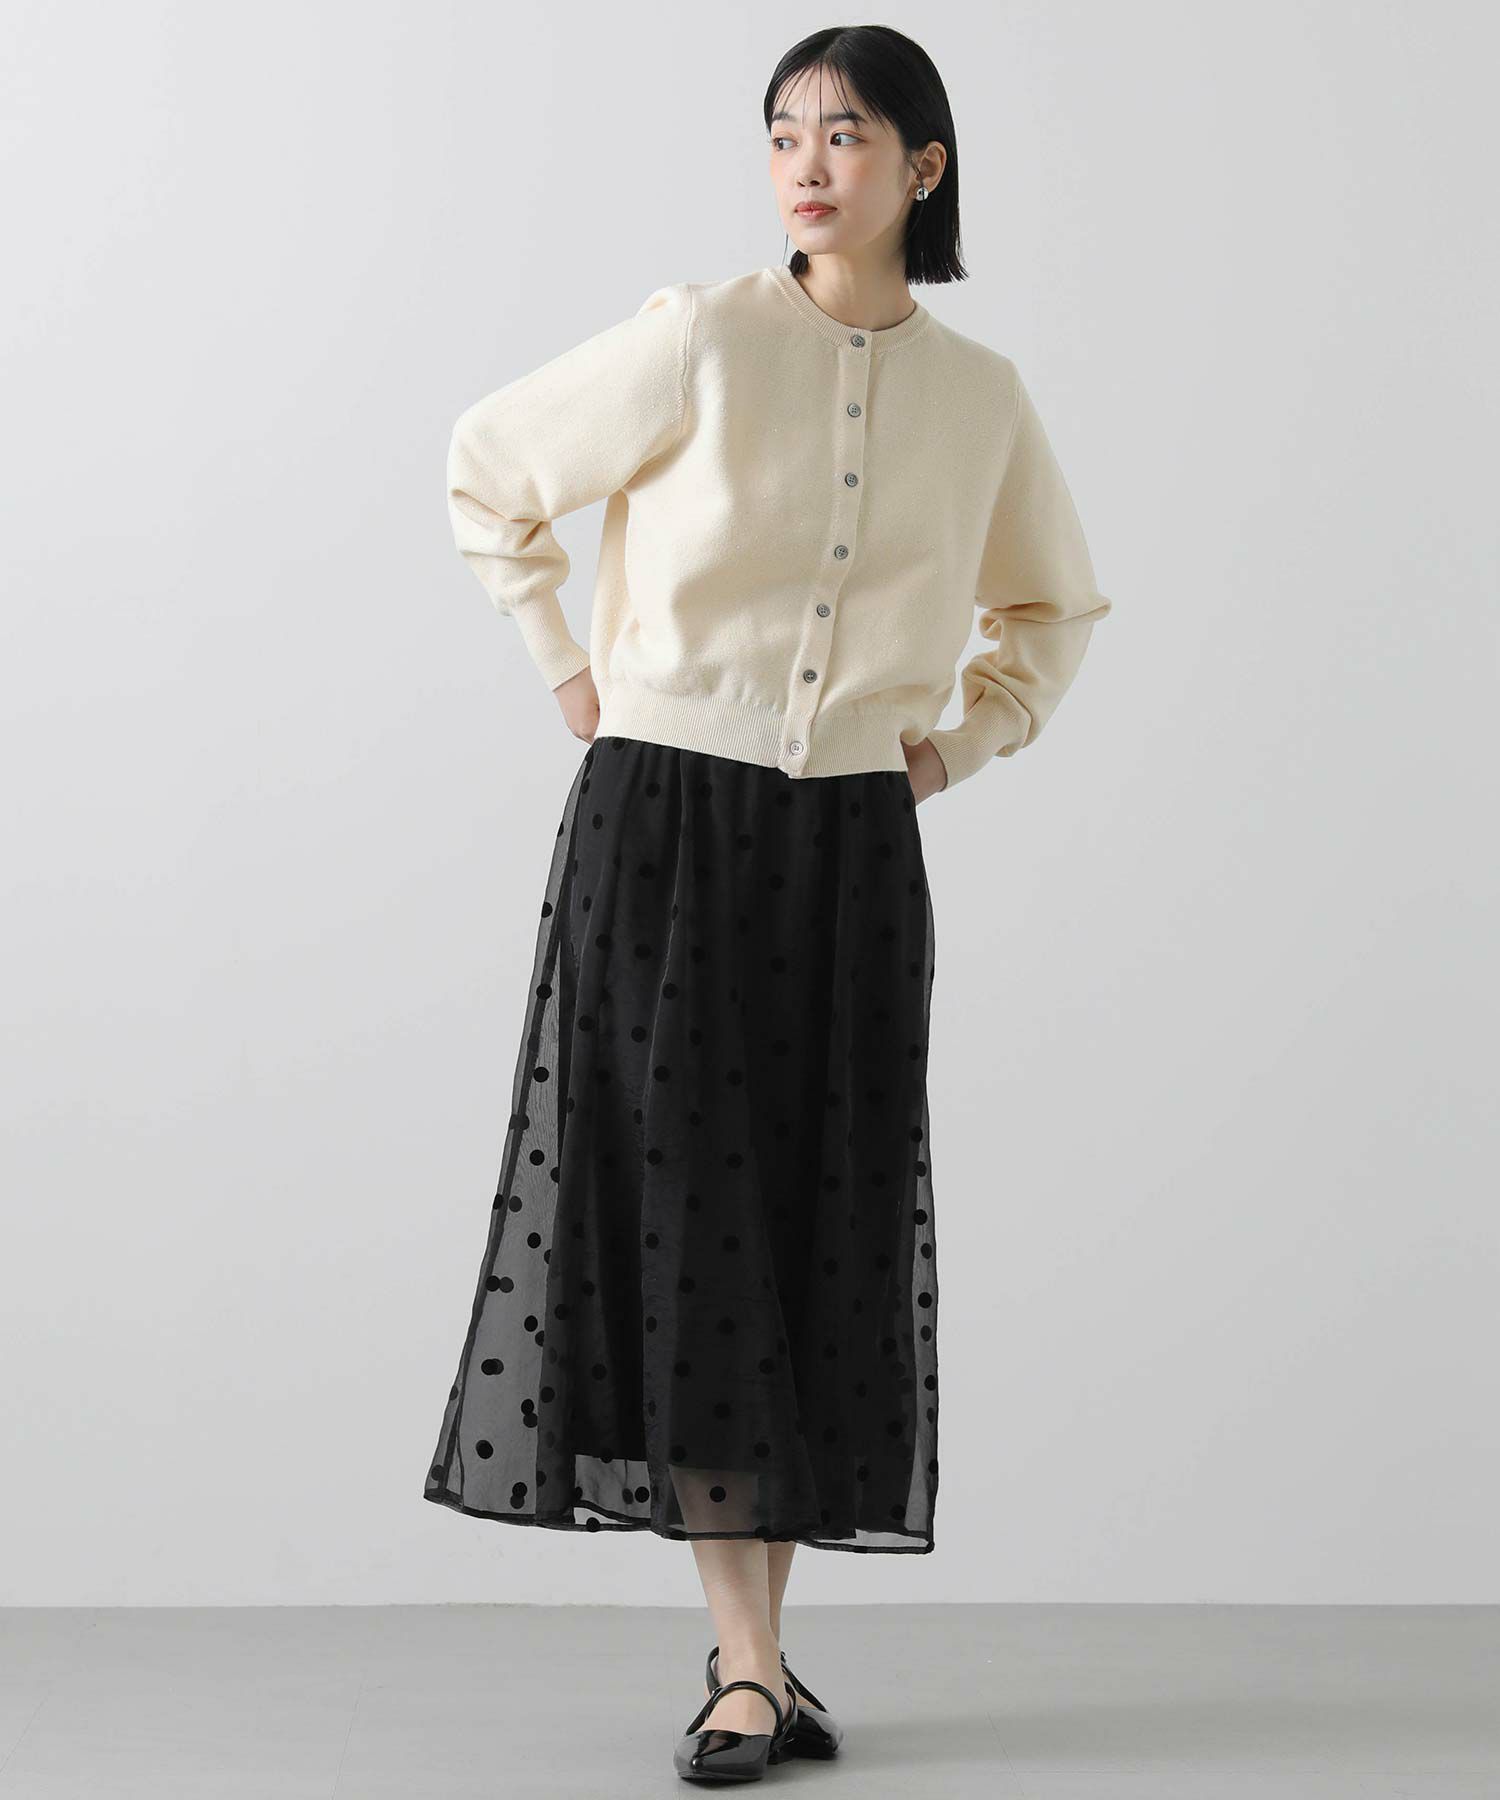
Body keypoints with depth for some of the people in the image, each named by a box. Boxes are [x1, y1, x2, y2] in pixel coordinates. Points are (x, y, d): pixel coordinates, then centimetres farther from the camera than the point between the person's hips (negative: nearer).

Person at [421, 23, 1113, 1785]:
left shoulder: (980, 395, 6)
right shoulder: (703, 337, -5)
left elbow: (1053, 606, 23)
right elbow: (490, 472, 5)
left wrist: (972, 733, 9)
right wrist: (572, 677, 2)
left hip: (851, 846, 3)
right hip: (665, 820, -3)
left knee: (823, 1232, 3)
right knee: (684, 1217, -7)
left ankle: (753, 1640, 15)